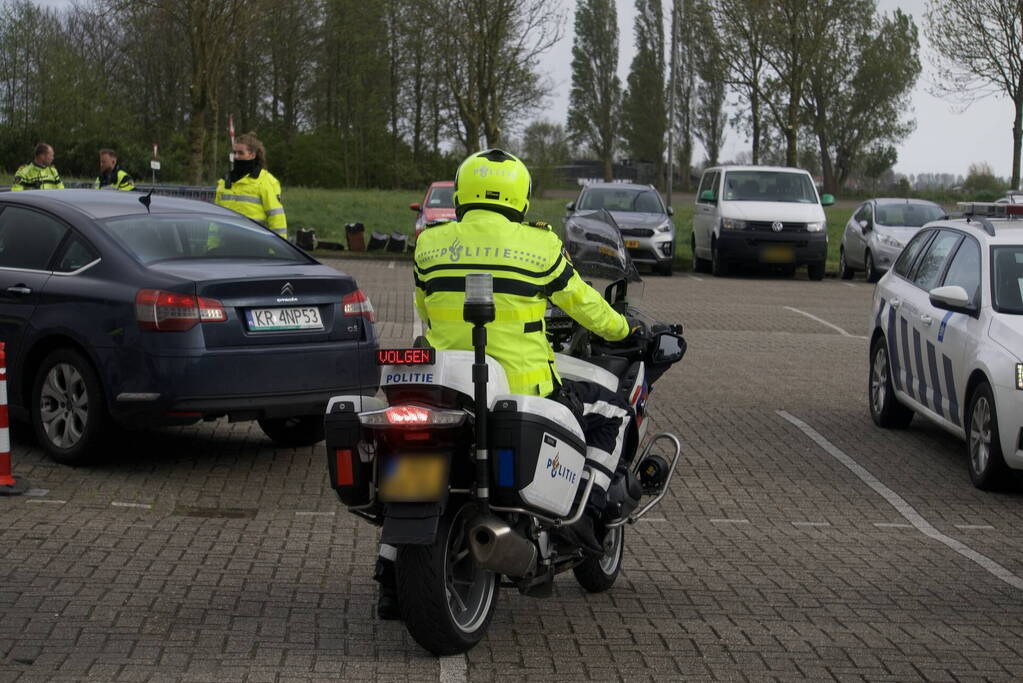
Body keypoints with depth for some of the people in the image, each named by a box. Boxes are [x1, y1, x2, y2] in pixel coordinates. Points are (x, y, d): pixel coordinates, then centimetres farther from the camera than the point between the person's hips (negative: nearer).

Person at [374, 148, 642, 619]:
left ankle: (391, 581, 17)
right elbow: (584, 306, 9)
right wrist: (624, 329, 29)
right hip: (524, 391, -3)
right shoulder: (540, 245, -3)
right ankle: (583, 512, 5)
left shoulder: (429, 244, 6)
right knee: (612, 413, 20)